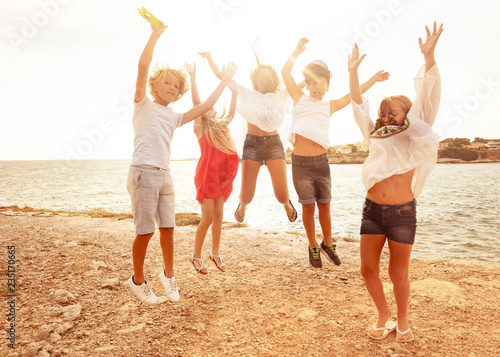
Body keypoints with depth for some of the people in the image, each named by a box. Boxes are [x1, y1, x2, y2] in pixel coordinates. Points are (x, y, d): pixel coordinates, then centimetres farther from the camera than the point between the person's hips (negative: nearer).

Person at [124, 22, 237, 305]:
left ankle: (169, 275, 26)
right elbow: (143, 66, -6)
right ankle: (138, 280, 18)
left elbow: (206, 106, 18)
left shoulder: (174, 117, 19)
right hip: (144, 173, -5)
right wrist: (156, 34, -4)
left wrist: (225, 81, 19)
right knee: (145, 231, 0)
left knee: (168, 229, 8)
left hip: (165, 176, 5)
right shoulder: (143, 104, 6)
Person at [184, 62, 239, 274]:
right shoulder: (200, 127, -1)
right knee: (208, 217, -6)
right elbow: (196, 102, -10)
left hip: (221, 175, 6)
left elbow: (232, 111, 21)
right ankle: (196, 255, 9)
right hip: (206, 174, -6)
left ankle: (215, 253, 20)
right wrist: (192, 77, -15)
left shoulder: (221, 126, 16)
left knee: (219, 216, 8)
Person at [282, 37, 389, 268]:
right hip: (300, 161, -2)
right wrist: (297, 51, 2)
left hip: (321, 161, 2)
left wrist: (373, 79, 14)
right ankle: (313, 247, 23)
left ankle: (327, 243, 30)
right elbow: (285, 72, 4)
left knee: (324, 205, 10)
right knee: (308, 206, 5)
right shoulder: (300, 99, 9)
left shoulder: (330, 106, 15)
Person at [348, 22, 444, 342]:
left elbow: (428, 98, -7)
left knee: (399, 274, 8)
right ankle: (384, 316, 30)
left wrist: (429, 56, -16)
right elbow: (358, 105, 12)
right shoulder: (376, 135, 11)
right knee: (368, 270, 6)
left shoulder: (415, 135, 2)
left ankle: (402, 320, 33)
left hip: (403, 213, -3)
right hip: (372, 210, 3)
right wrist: (353, 72, 7)